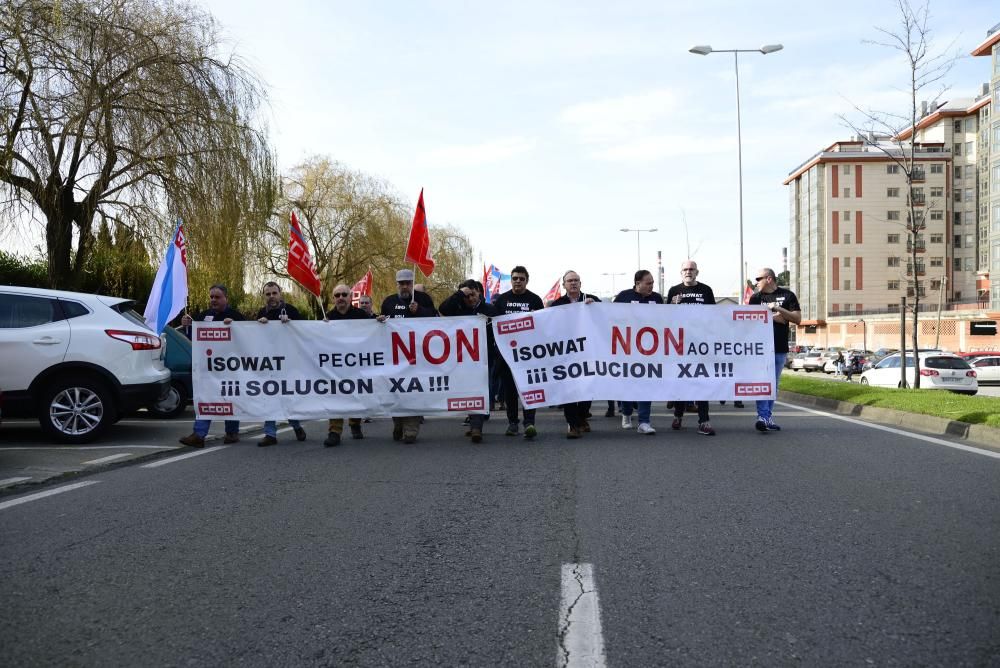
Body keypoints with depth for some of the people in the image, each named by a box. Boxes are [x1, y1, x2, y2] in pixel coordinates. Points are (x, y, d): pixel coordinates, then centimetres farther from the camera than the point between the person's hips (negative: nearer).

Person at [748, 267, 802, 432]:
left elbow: (798, 319, 0)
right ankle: (763, 417, -16)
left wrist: (778, 309, -11)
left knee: (773, 385, 6)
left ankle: (767, 418, 13)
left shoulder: (787, 295, 7)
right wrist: (775, 317, -8)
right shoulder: (756, 297, 9)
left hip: (780, 348, 1)